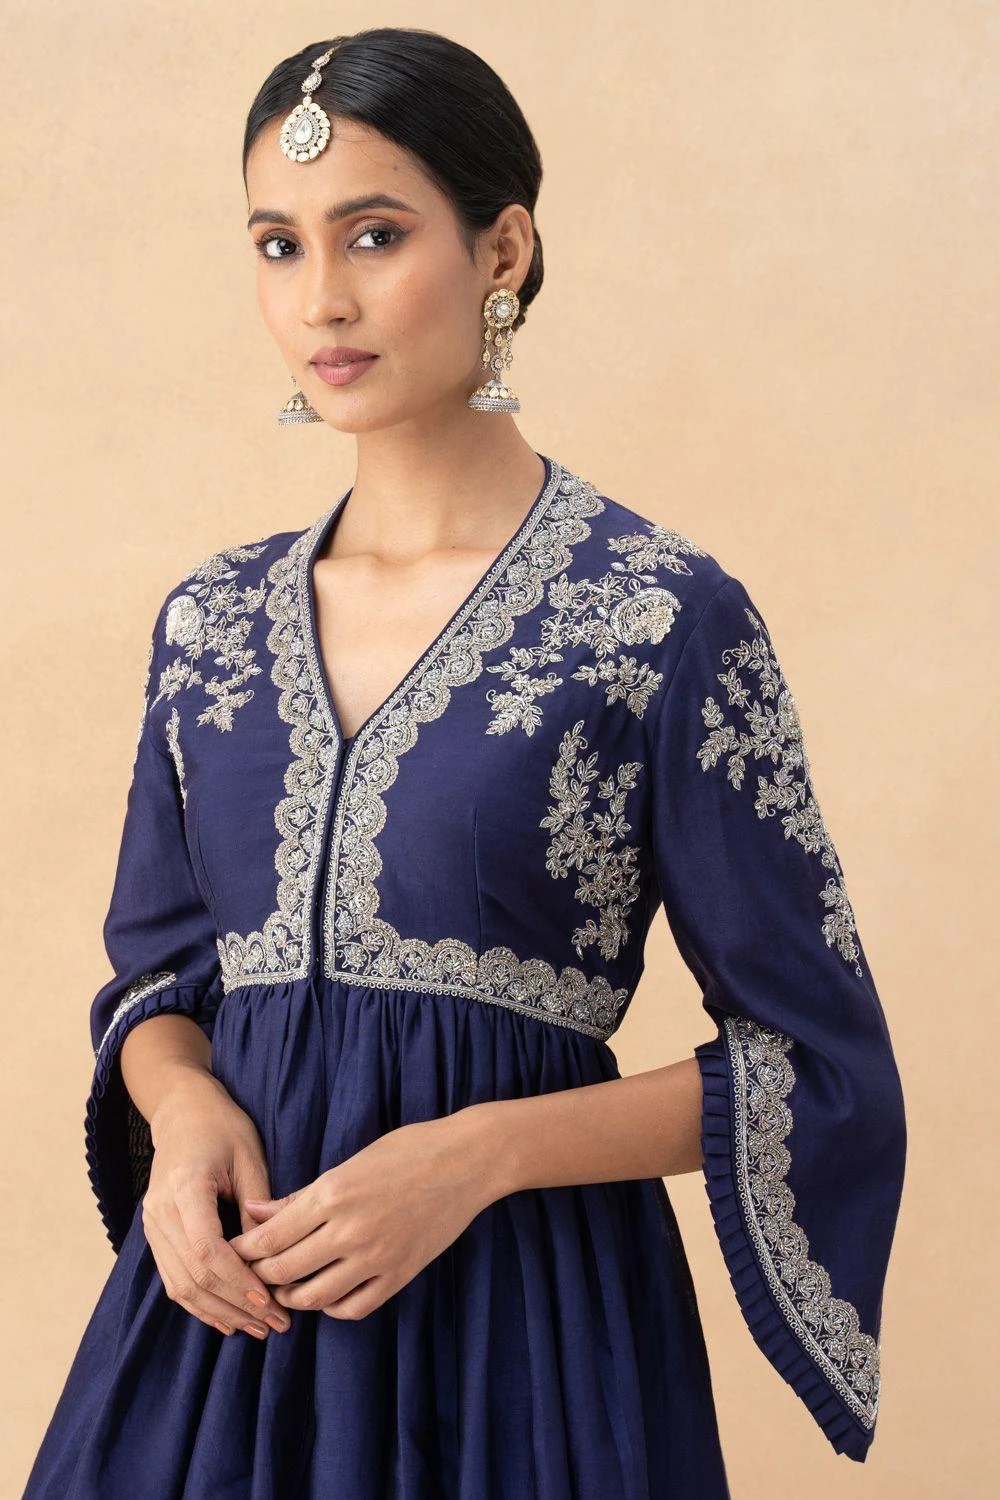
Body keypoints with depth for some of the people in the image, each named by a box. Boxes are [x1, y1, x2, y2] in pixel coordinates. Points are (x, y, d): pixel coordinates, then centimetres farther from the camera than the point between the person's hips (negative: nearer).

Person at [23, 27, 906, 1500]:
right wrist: (184, 1109, -7)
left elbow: (820, 1064, -7)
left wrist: (479, 1152, -18)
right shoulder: (210, 619, 5)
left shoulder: (665, 617, -10)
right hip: (229, 1298, 4)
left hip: (523, 1313, -4)